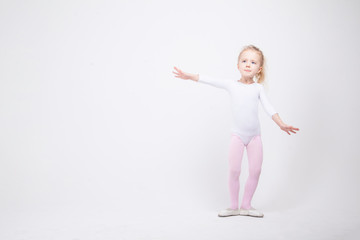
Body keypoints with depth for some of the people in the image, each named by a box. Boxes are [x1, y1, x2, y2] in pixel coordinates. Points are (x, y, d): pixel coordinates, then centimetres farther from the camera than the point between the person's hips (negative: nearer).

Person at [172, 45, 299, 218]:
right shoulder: (231, 85, 4)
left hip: (255, 135, 1)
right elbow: (210, 80, -1)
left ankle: (246, 205, 14)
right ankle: (233, 206, 9)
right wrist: (189, 76, -8)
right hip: (237, 135, -1)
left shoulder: (258, 88, 6)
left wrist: (281, 124, -9)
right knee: (234, 171, -6)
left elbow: (268, 108, 2)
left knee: (255, 171, -1)